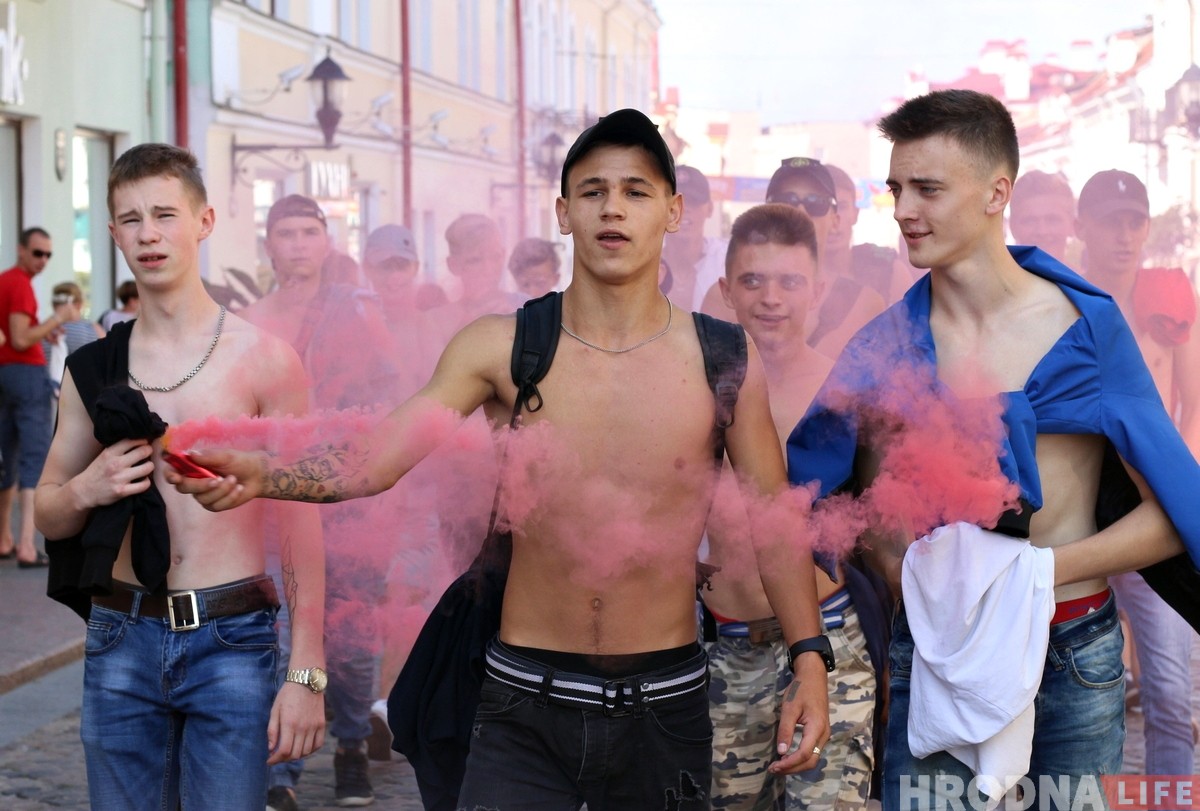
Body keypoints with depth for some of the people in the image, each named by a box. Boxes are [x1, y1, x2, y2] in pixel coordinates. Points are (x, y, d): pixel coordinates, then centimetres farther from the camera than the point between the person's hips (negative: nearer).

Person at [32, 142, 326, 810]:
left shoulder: (263, 358, -4)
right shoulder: (94, 368, 7)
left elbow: (301, 523, -4)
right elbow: (47, 516, 16)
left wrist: (306, 673, -8)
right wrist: (84, 490, -8)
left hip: (232, 643, -3)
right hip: (120, 642, 3)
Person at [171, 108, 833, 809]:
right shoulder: (500, 348, -4)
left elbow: (773, 521, 2)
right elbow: (377, 457, -13)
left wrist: (809, 659, -7)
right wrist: (258, 475, -30)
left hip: (664, 704, 1)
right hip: (527, 705, -1)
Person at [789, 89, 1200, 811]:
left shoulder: (1088, 327, -5)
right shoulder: (885, 345, -1)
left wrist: (1040, 569, -15)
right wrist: (916, 576, -10)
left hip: (1074, 657, -1)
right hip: (935, 654, 1)